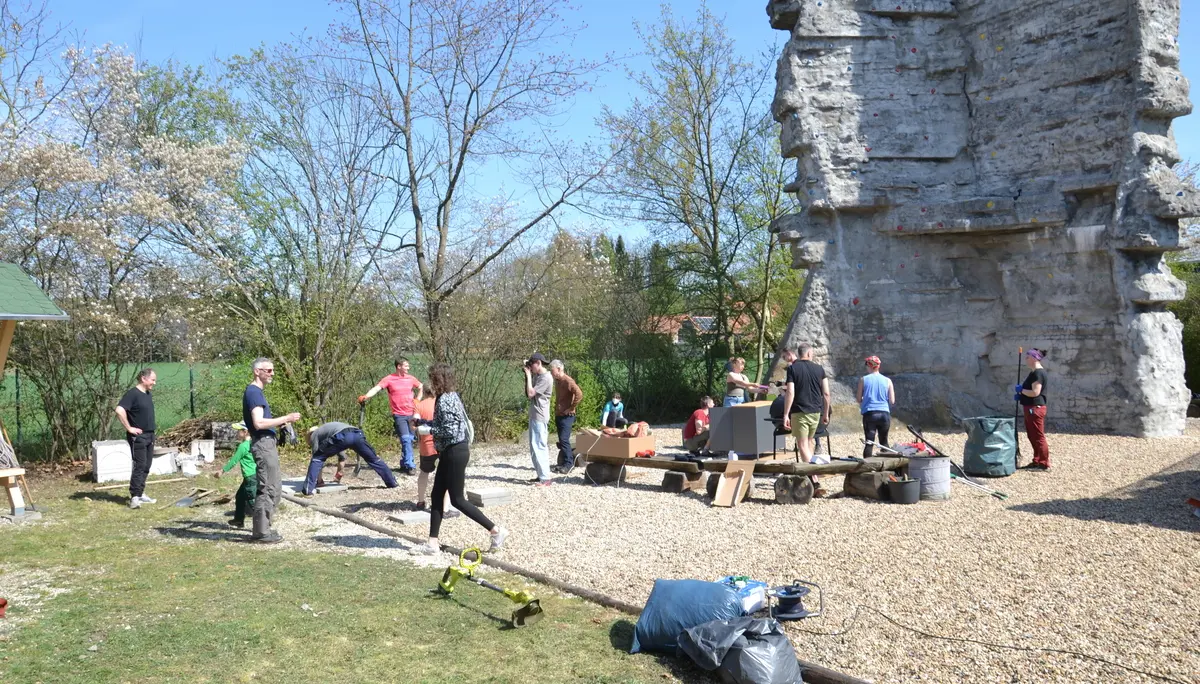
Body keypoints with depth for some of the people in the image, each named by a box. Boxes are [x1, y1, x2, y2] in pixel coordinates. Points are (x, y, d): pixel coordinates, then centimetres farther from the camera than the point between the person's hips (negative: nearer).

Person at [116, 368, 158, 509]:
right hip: (138, 437, -8)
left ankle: (141, 494, 20)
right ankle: (134, 498, -7)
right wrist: (129, 428, -22)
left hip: (149, 436, 8)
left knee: (146, 466, 12)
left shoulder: (148, 394, 12)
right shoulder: (132, 393, -15)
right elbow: (119, 410, -27)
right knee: (139, 466, -10)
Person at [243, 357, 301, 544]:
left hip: (267, 443, 10)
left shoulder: (256, 392, 17)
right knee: (268, 489, -6)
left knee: (274, 488, 15)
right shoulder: (254, 392, -14)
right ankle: (261, 533, -1)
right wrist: (285, 419, -19)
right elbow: (259, 423, -24)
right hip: (263, 444, -10)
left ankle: (262, 528, 22)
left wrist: (280, 423, 14)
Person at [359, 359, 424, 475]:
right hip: (399, 415, -4)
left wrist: (418, 401, 10)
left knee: (409, 440, 7)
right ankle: (410, 466, -9)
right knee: (406, 439, -13)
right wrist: (366, 396, -35)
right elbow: (376, 388, -18)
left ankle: (404, 465, 19)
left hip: (411, 414, 4)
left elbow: (421, 387, 22)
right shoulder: (389, 379, -7)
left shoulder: (411, 378, 5)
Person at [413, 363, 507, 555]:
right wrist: (421, 421, 16)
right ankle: (433, 542, 17)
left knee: (457, 500, -2)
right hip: (450, 452, 10)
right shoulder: (449, 396, 11)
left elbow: (450, 430, -26)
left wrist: (427, 429, -14)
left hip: (454, 453, -10)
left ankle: (496, 530, 3)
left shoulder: (444, 400, -20)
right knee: (437, 496, 12)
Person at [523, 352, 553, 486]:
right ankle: (541, 475, 18)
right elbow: (527, 392, 17)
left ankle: (545, 478, -11)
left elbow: (530, 393, -20)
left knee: (539, 446, -12)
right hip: (534, 416, 10)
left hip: (540, 417, -10)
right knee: (534, 446, 13)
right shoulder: (536, 376, 13)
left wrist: (529, 375, -11)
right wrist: (527, 375, 10)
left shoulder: (545, 378, -15)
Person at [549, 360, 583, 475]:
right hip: (558, 415, 9)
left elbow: (579, 394, -26)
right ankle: (563, 463, 16)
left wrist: (571, 408, -19)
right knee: (562, 440, 11)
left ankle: (568, 464, -5)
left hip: (567, 416, -9)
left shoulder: (568, 381, -16)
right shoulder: (557, 381, 14)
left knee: (564, 440, -12)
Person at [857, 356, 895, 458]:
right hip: (884, 414, 2)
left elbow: (859, 399, 1)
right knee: (884, 442, 15)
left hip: (869, 414, -2)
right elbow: (892, 401, 3)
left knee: (869, 443, -2)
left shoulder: (863, 380, 0)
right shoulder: (887, 381, 5)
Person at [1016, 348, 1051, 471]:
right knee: (1033, 437, 15)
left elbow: (1035, 392, -24)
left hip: (1035, 409, -11)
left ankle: (1044, 464, 0)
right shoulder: (1033, 372, 16)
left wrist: (1021, 390, -12)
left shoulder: (1038, 373, -16)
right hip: (1030, 408, 11)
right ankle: (1037, 461, 23)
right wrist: (1020, 395, 8)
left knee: (1038, 437, -5)